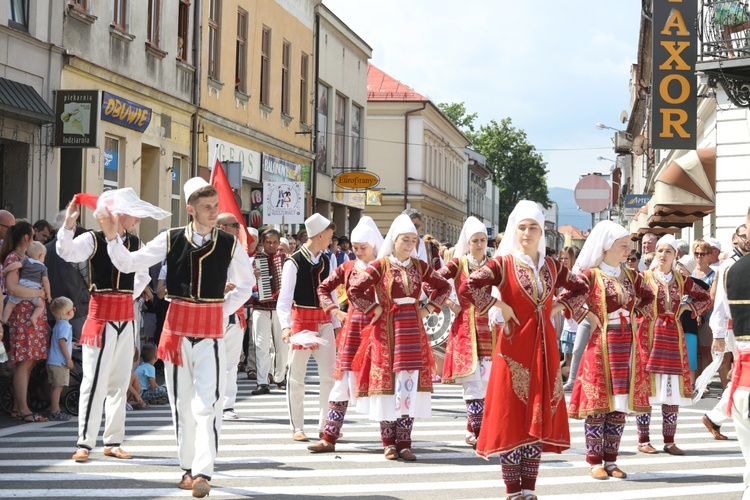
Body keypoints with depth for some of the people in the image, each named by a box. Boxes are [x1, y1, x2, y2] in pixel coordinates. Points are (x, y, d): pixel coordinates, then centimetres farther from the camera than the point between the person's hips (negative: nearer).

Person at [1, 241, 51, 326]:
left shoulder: (26, 261, 7)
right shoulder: (43, 267, 7)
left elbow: (16, 265, -10)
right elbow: (45, 280, -1)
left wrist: (5, 271, 1)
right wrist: (48, 293, 7)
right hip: (34, 291, -1)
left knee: (10, 304, 13)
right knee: (41, 305, 17)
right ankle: (34, 316, -7)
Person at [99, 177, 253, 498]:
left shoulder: (229, 245, 0)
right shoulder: (171, 240, 0)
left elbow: (245, 286, 14)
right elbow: (128, 263, -2)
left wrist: (223, 312, 5)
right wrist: (111, 235, -14)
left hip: (211, 332, -2)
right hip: (177, 329, 2)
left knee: (207, 405, -12)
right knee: (182, 405, 10)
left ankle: (203, 473, -13)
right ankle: (188, 468, 21)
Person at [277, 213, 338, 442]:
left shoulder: (328, 261, 8)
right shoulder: (293, 262, -10)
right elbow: (284, 299, -15)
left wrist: (337, 323, 11)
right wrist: (285, 326, -26)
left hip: (323, 320, 5)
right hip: (301, 319, -5)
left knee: (330, 374, -1)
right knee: (296, 377, 3)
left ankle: (325, 425, 8)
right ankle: (297, 428, 12)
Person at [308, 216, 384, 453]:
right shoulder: (348, 268, 8)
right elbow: (323, 288, 17)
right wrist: (335, 311, 8)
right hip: (352, 327, 3)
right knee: (343, 381, 3)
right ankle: (329, 438, 5)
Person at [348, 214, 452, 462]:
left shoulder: (419, 266, 8)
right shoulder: (380, 265, -4)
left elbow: (444, 286, 18)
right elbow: (355, 291, -9)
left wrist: (429, 308, 8)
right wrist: (374, 309, -8)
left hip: (413, 331, 3)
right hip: (387, 330, -3)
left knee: (410, 385, 2)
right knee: (387, 384, -1)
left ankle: (404, 443, 7)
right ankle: (389, 443, 7)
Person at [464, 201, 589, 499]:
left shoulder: (552, 267, 9)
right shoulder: (503, 263, -5)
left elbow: (581, 289, 23)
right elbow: (469, 287, -15)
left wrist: (559, 307, 9)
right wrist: (499, 307, -13)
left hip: (544, 349, 5)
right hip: (515, 348, -5)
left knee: (539, 417, 6)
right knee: (512, 417, -3)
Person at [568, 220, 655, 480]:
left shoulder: (631, 276, 11)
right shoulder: (590, 275, -6)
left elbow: (648, 298, 24)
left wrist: (637, 316, 9)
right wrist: (588, 318, -13)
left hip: (626, 345, 5)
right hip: (600, 344, -5)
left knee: (620, 403, 6)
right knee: (598, 404, -2)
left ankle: (611, 460, 13)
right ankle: (595, 461, 5)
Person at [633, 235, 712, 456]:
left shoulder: (682, 280, 11)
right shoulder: (644, 277, 1)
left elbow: (706, 299, 20)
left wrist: (688, 307, 6)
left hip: (673, 336, 3)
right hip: (649, 334, -3)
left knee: (673, 389, 3)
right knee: (646, 387, -4)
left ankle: (669, 441, 9)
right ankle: (643, 440, 3)